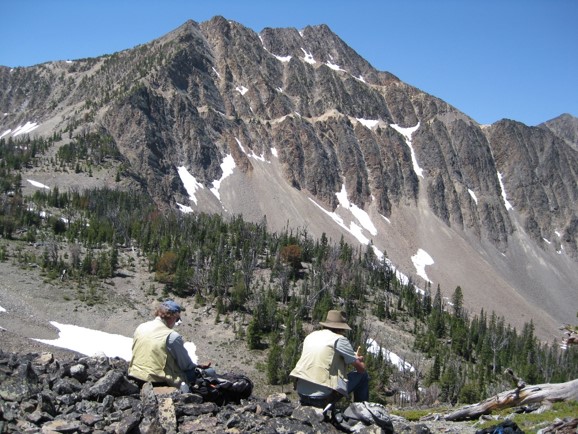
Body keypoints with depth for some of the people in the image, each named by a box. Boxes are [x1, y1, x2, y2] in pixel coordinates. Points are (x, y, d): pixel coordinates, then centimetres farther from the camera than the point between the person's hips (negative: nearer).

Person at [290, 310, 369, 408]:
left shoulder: (310, 336, 14)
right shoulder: (340, 340, -4)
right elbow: (361, 368, 1)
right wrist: (359, 360, 26)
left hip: (302, 394, 7)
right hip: (323, 396, -6)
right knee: (363, 376, 11)